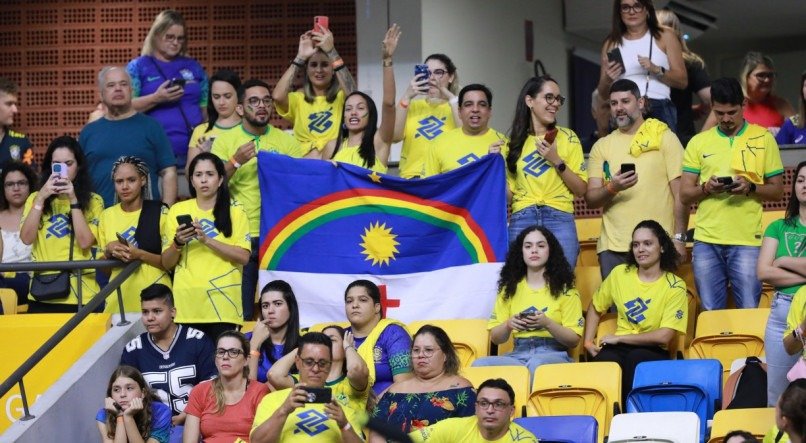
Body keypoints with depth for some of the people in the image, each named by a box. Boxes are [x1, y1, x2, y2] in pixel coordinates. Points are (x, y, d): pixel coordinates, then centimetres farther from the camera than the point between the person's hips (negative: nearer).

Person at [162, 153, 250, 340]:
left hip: (223, 302, -1)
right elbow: (167, 263, 10)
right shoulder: (178, 210, 10)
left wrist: (207, 240, -14)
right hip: (186, 302, 1)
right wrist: (178, 243, -10)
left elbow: (243, 257, -4)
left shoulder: (235, 212, 6)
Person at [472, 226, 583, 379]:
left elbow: (574, 340, 3)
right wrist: (508, 325, -8)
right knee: (479, 364, -30)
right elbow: (495, 338, 15)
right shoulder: (510, 288, 18)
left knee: (537, 364, -42)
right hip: (519, 354, 3)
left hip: (554, 354, -3)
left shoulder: (564, 288, 9)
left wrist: (547, 323, -15)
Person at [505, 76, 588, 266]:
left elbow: (581, 190, 4)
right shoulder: (516, 141, 12)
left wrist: (557, 162, -7)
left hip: (559, 219, -1)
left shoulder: (567, 137, 8)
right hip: (522, 220, 1)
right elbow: (509, 193, 12)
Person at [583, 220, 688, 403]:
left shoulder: (675, 286, -1)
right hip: (618, 349, 2)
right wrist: (588, 342, 9)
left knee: (635, 359, -38)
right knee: (606, 360, -35)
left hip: (654, 353, -2)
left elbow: (664, 337, -10)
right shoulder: (620, 274, 9)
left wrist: (619, 338, -8)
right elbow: (595, 308, 24)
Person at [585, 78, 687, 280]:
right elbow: (590, 199, 7)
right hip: (613, 248, 3)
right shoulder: (601, 146, 13)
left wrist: (679, 238, -7)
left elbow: (680, 193, 1)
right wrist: (611, 189, -14)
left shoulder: (665, 138, 5)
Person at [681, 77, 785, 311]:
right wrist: (706, 188, -12)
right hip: (706, 241, 2)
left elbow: (777, 191, 6)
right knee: (711, 312, 4)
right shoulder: (698, 142, 10)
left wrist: (751, 188, -13)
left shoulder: (764, 139, 6)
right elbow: (685, 194, 9)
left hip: (748, 241, -2)